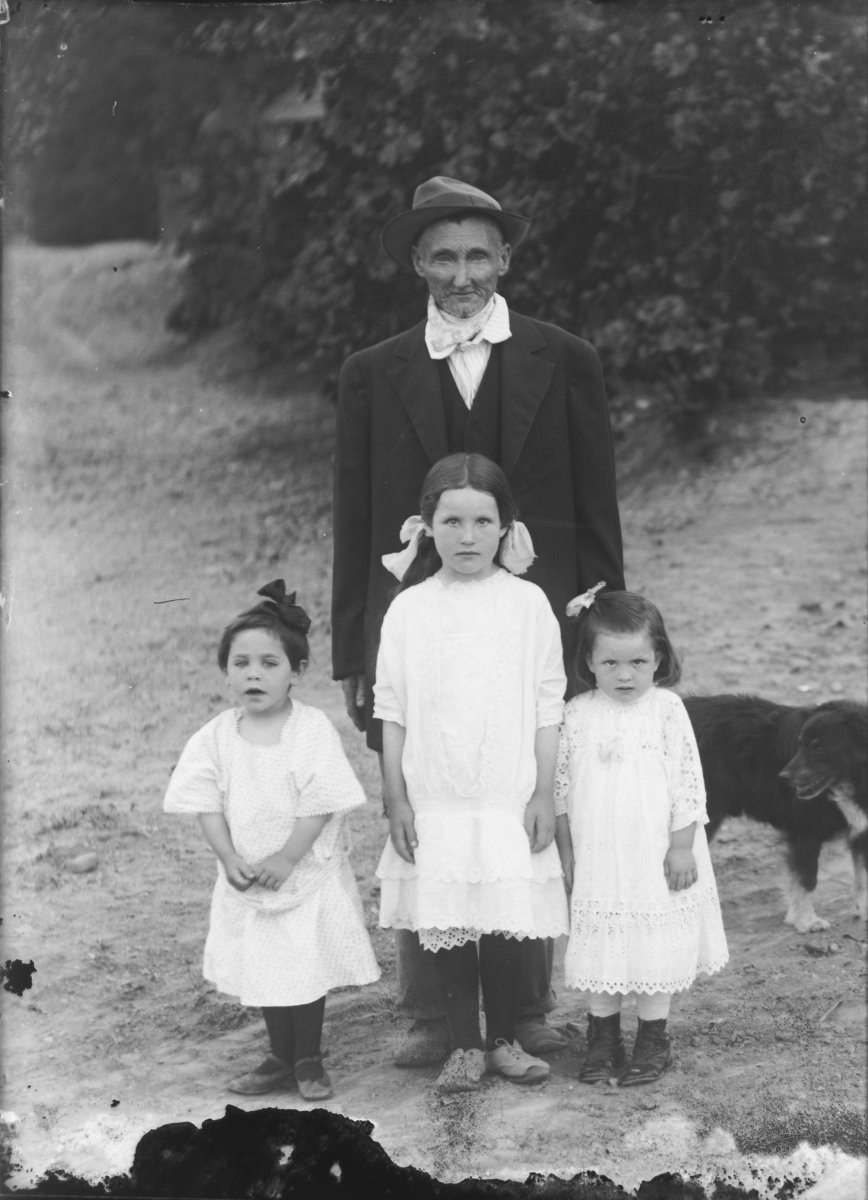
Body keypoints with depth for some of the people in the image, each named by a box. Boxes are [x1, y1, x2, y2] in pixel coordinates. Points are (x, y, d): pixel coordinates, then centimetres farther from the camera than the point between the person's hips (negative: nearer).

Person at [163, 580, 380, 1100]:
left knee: (308, 965, 3)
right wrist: (230, 859, -13)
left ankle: (309, 1061, 19)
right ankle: (281, 1058, 27)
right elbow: (207, 804, -2)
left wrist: (286, 858, -19)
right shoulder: (217, 736, -3)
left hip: (308, 872, -3)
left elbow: (320, 803, -16)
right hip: (246, 877, 4)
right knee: (263, 968, 11)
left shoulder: (313, 729, -14)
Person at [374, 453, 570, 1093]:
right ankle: (464, 1045, 16)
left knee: (506, 920, 4)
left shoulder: (528, 603, -1)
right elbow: (393, 712, 3)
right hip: (433, 800, 1)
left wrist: (544, 794, -2)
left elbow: (547, 708, 1)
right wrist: (396, 800, 0)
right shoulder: (409, 609, 1)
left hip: (509, 797, -1)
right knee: (444, 924, 3)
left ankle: (504, 1039, 20)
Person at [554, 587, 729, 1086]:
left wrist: (682, 846, -8)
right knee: (602, 946, 8)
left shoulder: (666, 709, -8)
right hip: (597, 854, 2)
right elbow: (562, 787, 6)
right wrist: (566, 851, 6)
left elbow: (688, 783, -6)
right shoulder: (578, 714, -1)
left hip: (657, 853, -2)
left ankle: (653, 1039, 17)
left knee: (657, 946, 4)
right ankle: (603, 1036, 21)